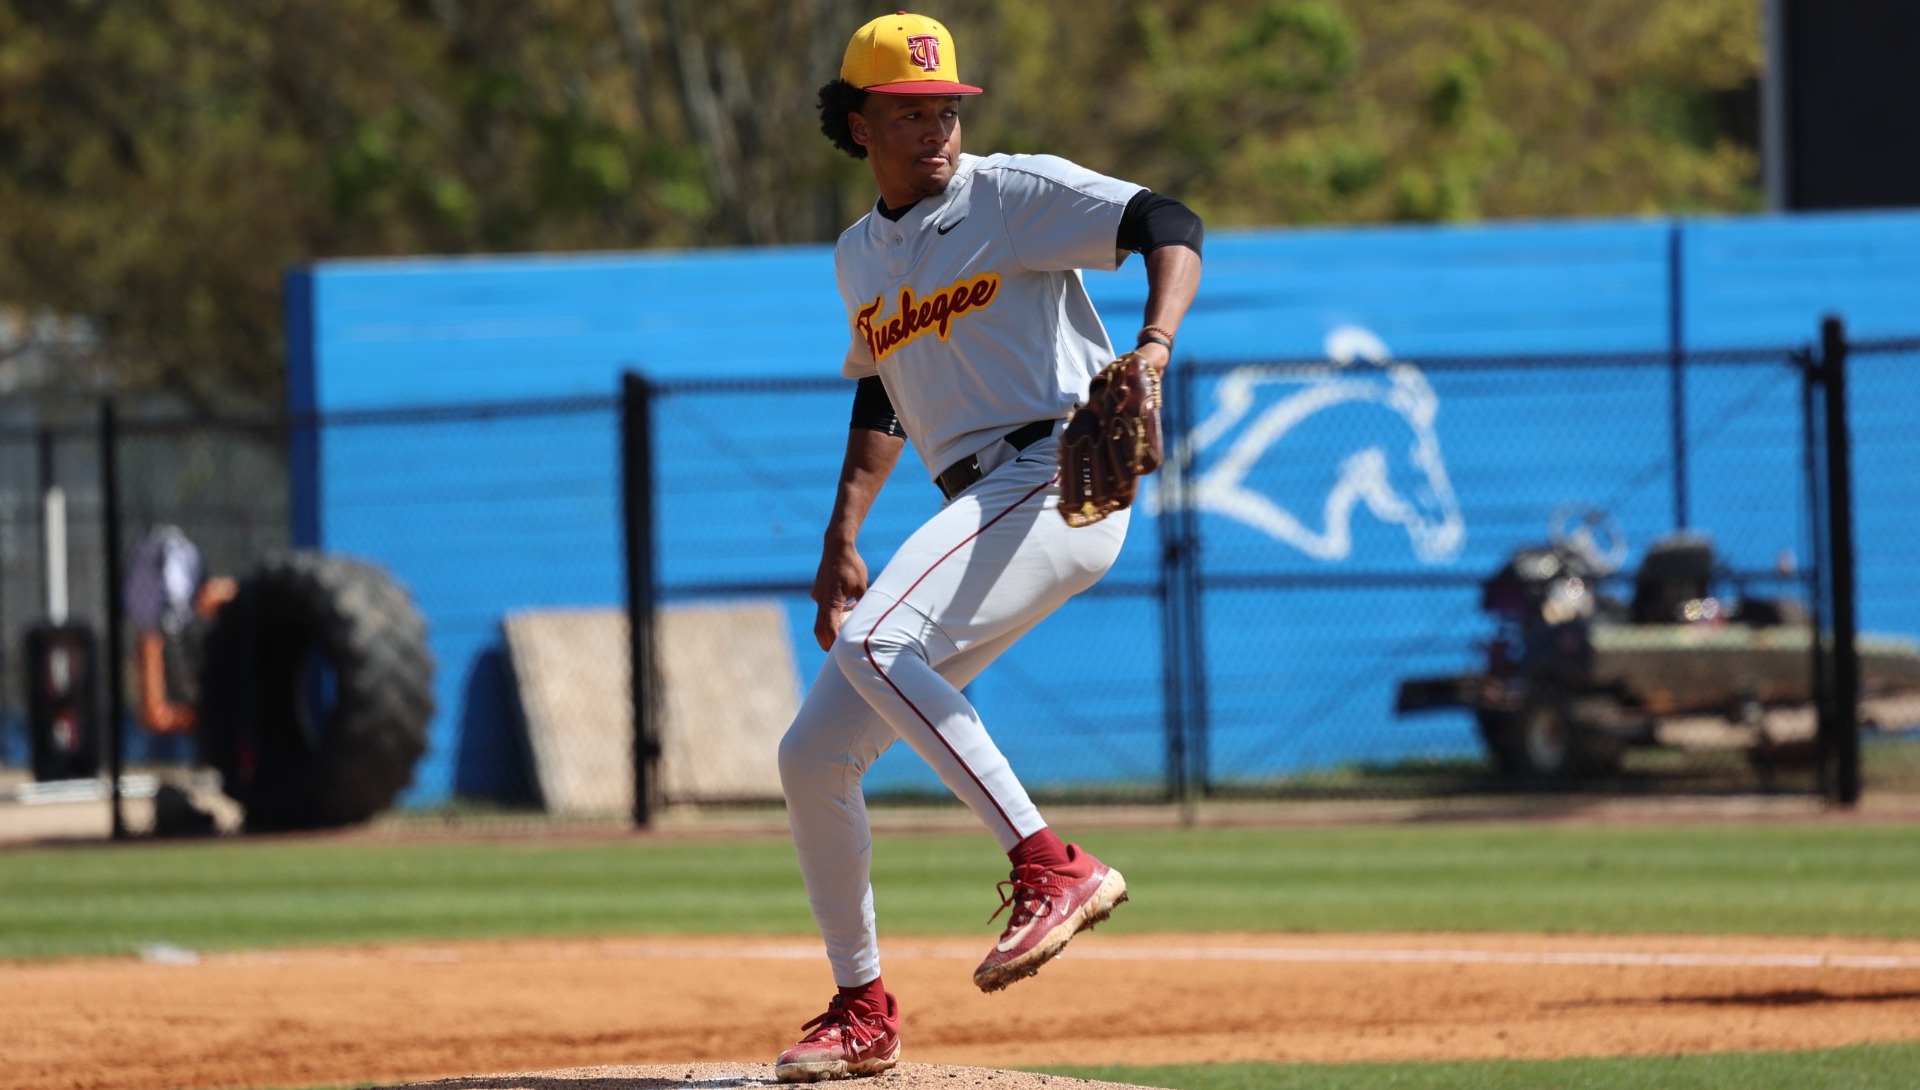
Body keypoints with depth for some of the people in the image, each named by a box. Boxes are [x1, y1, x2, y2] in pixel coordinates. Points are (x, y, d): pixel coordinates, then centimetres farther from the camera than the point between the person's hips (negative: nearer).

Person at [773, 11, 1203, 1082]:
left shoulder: (1016, 193, -4)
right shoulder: (861, 256, 18)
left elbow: (1170, 225, -16)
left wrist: (1152, 352, -34)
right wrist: (843, 538, 20)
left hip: (1059, 480, -8)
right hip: (978, 507, 8)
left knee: (874, 644, -32)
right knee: (814, 755, 6)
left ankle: (1054, 867, -34)